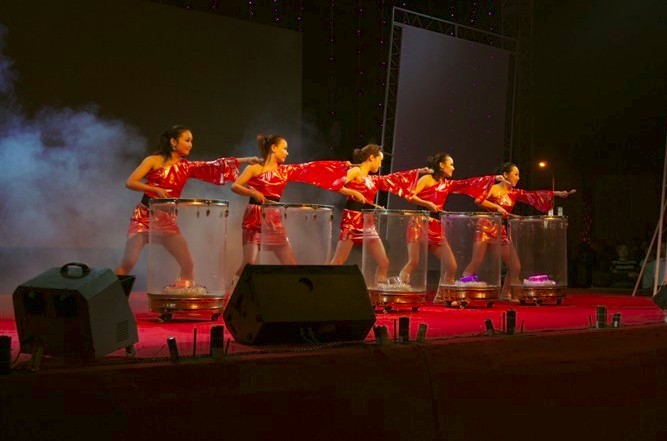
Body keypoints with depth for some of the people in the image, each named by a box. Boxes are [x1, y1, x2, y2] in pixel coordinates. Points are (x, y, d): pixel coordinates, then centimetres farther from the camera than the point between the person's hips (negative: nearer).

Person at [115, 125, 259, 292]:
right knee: (128, 262, -15)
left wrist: (246, 160, -6)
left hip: (167, 220, 4)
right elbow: (130, 182, -7)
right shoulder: (153, 160, -3)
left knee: (188, 263, -6)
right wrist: (156, 190, -20)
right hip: (144, 216, -4)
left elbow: (215, 167, 2)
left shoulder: (187, 167, 9)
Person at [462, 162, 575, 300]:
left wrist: (557, 193, -2)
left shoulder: (514, 193, 11)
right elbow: (479, 200, -18)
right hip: (486, 229, -6)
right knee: (475, 263, -10)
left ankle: (505, 294, 17)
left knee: (515, 267, 3)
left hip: (502, 232, 6)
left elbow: (534, 196, 4)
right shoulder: (492, 188, -4)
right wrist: (496, 207, -23)